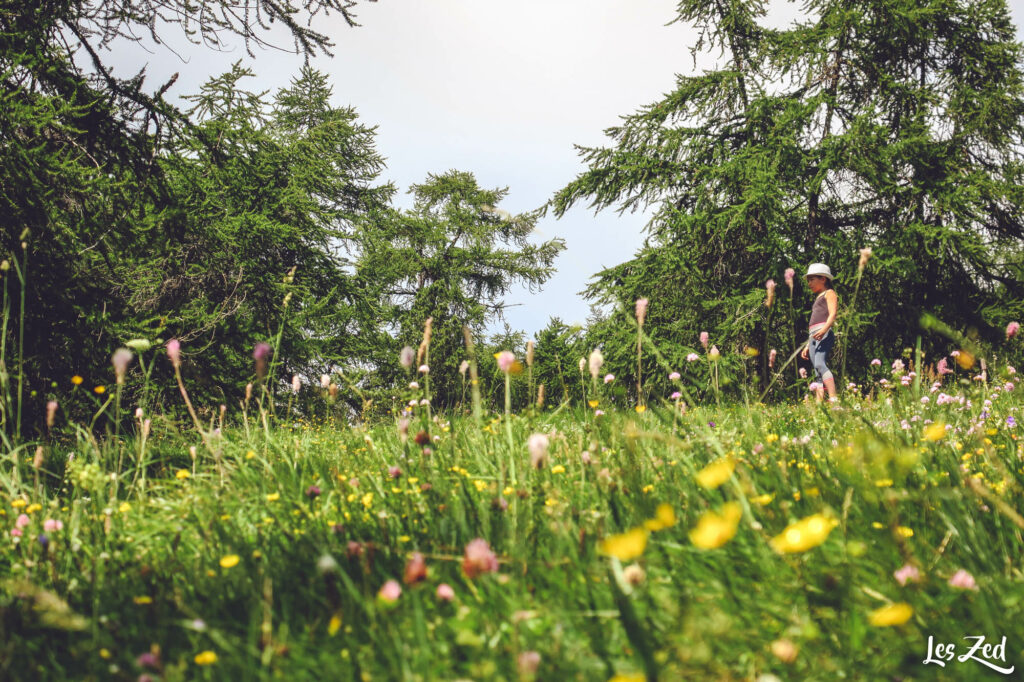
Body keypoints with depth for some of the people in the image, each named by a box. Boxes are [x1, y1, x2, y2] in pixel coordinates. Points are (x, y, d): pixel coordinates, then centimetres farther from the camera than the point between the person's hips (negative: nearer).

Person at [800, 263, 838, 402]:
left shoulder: (829, 293, 9)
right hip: (813, 337, 9)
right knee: (818, 374, -2)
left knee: (820, 364, -29)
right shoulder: (818, 299, 33)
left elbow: (833, 313, -9)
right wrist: (807, 346, 27)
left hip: (825, 333, -9)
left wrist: (825, 329, -27)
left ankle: (834, 399, -41)